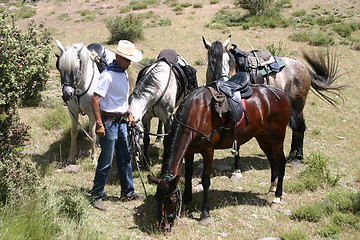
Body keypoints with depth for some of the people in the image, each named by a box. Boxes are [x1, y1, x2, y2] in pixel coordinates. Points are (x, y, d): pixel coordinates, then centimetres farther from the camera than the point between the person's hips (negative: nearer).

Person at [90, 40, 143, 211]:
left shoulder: (124, 73, 9)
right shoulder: (108, 75, -19)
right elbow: (95, 99, -23)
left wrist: (128, 113, 17)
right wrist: (99, 124, -24)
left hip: (121, 121, 9)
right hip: (109, 121, -9)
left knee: (125, 158, 16)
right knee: (106, 161, -2)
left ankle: (128, 192, 28)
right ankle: (97, 196, 10)